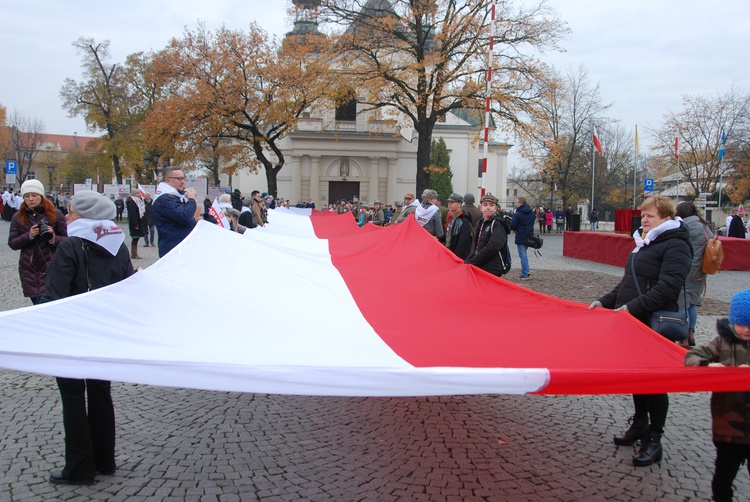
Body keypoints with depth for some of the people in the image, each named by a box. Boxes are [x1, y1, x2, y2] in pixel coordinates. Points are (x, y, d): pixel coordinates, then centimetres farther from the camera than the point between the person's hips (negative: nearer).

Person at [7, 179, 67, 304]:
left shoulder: (55, 214, -1)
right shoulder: (18, 217, 7)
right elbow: (12, 244, 3)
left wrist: (54, 239, -21)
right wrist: (29, 236, -14)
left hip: (51, 269, -3)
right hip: (29, 270, 3)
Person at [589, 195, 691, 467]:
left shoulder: (676, 246, -12)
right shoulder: (645, 243, 17)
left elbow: (667, 287, -24)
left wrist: (634, 307, -29)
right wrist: (606, 301, 9)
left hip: (654, 324, -9)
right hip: (632, 322, 9)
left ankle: (654, 439, 11)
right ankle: (639, 424, 33)